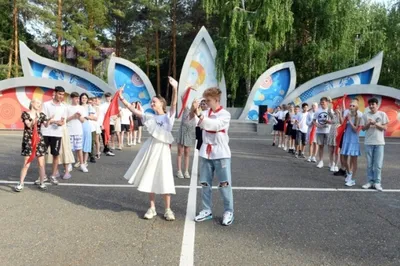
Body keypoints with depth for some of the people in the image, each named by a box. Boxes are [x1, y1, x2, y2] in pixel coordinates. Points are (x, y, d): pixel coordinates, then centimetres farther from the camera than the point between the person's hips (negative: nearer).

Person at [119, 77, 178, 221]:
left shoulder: (169, 116, -3)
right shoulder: (150, 117, 8)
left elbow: (174, 104, -19)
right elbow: (134, 110, 4)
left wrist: (175, 89, -35)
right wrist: (122, 99, -5)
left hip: (163, 149, -4)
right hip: (151, 148, 4)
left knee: (165, 179, -1)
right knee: (150, 178, 9)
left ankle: (168, 209, 11)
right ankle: (152, 208, 21)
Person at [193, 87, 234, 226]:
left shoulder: (225, 114, -7)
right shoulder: (205, 114, 8)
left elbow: (215, 125, -25)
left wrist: (200, 115, -29)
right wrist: (194, 110, -13)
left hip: (221, 154, -5)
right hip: (206, 153, 5)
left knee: (224, 184, 0)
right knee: (205, 183, 9)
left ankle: (228, 212, 12)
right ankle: (207, 210, 20)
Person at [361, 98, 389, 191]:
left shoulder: (382, 114, 0)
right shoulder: (365, 115, 4)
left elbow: (385, 128, -2)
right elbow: (363, 128, 5)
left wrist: (375, 124, -15)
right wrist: (369, 124, -14)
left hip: (379, 142, -1)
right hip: (368, 142, 2)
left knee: (378, 164, 0)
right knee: (369, 164, 7)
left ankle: (377, 182, 8)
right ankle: (370, 181, 15)